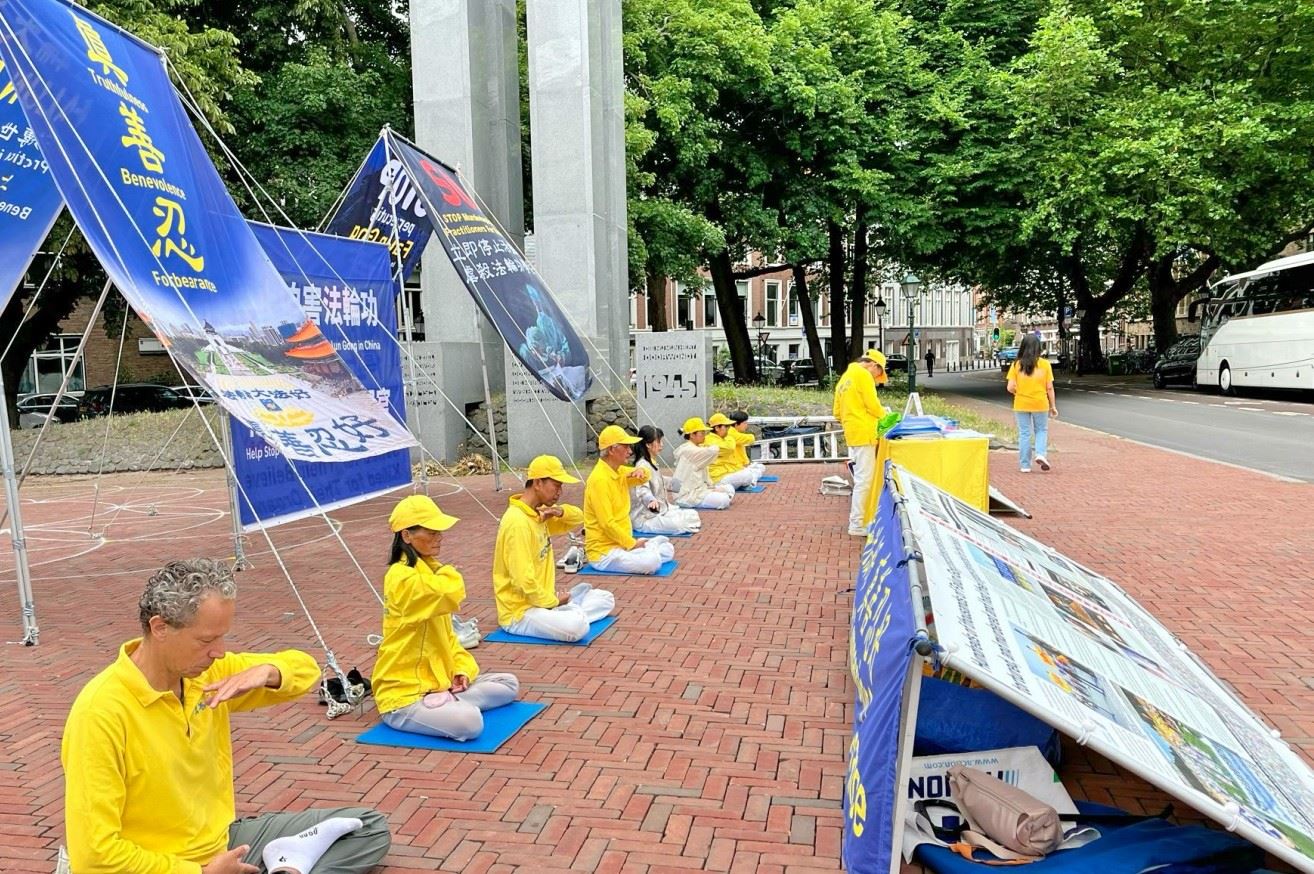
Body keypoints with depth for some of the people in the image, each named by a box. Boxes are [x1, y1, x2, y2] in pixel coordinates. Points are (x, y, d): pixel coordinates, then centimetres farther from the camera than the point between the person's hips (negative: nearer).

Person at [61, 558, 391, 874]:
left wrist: (266, 672, -15)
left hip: (224, 841, 8)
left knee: (370, 827, 8)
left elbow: (306, 668, 8)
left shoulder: (205, 671, -3)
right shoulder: (101, 713, -23)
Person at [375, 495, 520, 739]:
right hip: (404, 694, -10)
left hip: (437, 681, 10)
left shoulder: (428, 571, 11)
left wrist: (462, 668, 0)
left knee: (509, 684, 7)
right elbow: (454, 591, -39)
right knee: (470, 722, -33)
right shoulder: (402, 578, -21)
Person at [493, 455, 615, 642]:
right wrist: (554, 601, -12)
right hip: (520, 611, -10)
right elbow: (524, 581, -27)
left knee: (606, 599, 9)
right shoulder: (518, 522, -23)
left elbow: (579, 518, 18)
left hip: (542, 600, 10)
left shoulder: (540, 513, 7)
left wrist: (561, 511, -5)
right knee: (577, 626, -35)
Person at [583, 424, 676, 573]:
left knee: (667, 550, 8)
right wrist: (633, 543, -18)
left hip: (622, 542, 9)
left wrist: (640, 472, -3)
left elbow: (644, 478, 23)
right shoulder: (600, 479, -21)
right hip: (604, 551, -9)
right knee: (652, 561, -28)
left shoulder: (619, 471, 7)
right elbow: (607, 524, -24)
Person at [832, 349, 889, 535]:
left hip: (852, 434, 9)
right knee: (865, 479, -8)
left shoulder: (844, 379, 20)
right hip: (865, 433, -9)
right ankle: (857, 525, -7)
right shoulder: (863, 375, -8)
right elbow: (873, 405, -12)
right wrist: (885, 417, 4)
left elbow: (838, 412, 20)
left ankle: (857, 518, 21)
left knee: (861, 478, 16)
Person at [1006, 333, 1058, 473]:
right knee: (1041, 430, 18)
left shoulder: (1016, 365, -6)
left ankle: (1025, 465, 10)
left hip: (1021, 404, 0)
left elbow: (1010, 388, -9)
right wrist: (1053, 405, 6)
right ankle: (1040, 454, -5)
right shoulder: (1044, 364, -6)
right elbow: (1049, 388, -3)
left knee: (1024, 434, 8)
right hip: (1040, 404, 0)